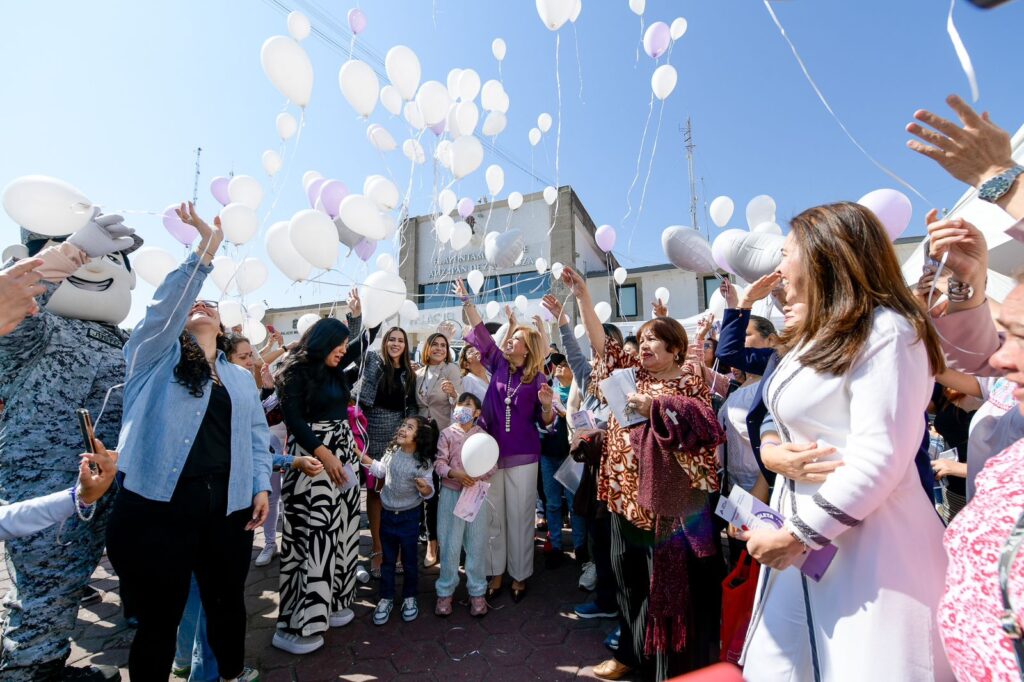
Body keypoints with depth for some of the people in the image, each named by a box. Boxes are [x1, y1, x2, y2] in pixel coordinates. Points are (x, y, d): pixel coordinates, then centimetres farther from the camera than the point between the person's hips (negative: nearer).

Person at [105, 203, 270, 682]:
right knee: (159, 620, 8)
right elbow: (166, 306, -11)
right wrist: (205, 251, -15)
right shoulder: (155, 356, 6)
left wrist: (262, 486, 0)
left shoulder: (241, 378, 15)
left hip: (227, 509, 4)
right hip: (157, 507, -4)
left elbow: (257, 436, 11)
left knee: (227, 601, 19)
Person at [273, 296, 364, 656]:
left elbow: (361, 344, 26)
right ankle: (297, 625, 9)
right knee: (312, 533, -4)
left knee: (341, 528, 11)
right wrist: (323, 453, -23)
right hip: (312, 457, -7)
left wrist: (357, 314, 18)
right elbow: (293, 419, -16)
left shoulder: (334, 369, 11)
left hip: (344, 452, 8)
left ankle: (331, 603, 26)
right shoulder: (296, 372, -8)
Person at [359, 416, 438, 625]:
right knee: (387, 560, 17)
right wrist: (361, 455, 8)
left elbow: (428, 490, -16)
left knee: (409, 560, 13)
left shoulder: (423, 462, -20)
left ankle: (409, 598, 33)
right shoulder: (391, 452, -5)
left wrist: (425, 489, -39)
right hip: (387, 514, 4)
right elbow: (380, 470, 12)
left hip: (409, 516, -4)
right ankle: (386, 599, 33)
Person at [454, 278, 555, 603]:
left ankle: (519, 576, 27)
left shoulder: (537, 378, -4)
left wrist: (547, 405, -23)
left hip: (522, 457, -3)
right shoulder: (499, 365, 3)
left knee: (519, 517, 8)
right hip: (490, 452, 3)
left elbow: (546, 423, -2)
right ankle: (496, 573, 28)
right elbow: (481, 332, 4)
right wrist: (466, 301, 3)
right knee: (493, 516, 11)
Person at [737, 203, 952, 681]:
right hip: (803, 542, 8)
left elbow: (879, 460, -21)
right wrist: (770, 449, -8)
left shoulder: (884, 331, -13)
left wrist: (796, 535, -17)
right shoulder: (819, 336, 15)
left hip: (864, 547, -8)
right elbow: (782, 420, 14)